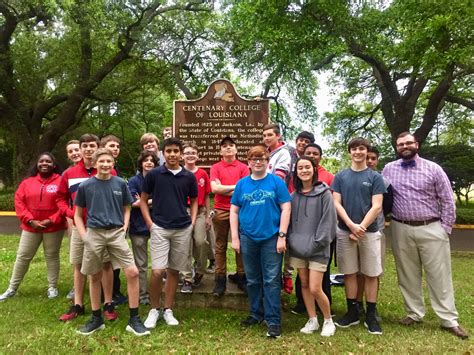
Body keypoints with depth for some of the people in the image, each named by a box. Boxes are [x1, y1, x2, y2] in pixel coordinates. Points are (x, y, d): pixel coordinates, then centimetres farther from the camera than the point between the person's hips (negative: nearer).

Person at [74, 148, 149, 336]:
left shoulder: (120, 183, 3)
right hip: (94, 234, 0)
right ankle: (96, 318, 30)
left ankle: (134, 320, 4)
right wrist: (84, 235, -4)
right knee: (95, 277, 11)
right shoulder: (85, 186, 0)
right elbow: (78, 214, 8)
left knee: (133, 272, -9)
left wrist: (125, 226, -2)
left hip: (116, 233, 0)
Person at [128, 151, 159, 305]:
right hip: (139, 227, -2)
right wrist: (153, 201, -9)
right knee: (141, 264, 8)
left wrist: (142, 202, -10)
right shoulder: (134, 181, -1)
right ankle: (143, 295, 19)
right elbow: (133, 202, -12)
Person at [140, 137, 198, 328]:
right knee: (157, 271, -9)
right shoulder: (153, 174, -2)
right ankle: (154, 309, 14)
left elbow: (194, 201, 14)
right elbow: (143, 200, 6)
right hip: (159, 228, -2)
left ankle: (168, 310, 24)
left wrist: (192, 222, 2)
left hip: (183, 230, 2)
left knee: (174, 270, 10)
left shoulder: (189, 176, 3)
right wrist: (149, 223, -3)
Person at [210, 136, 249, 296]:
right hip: (221, 211, 0)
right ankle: (220, 280, 14)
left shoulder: (243, 167, 5)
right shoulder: (215, 168, 6)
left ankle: (241, 277, 21)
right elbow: (214, 188, -7)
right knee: (220, 246, 6)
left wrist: (223, 190, -5)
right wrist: (235, 187, -7)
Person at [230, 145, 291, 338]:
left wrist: (282, 236, -10)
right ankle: (256, 314, 32)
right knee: (253, 280, 15)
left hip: (271, 238, -3)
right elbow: (234, 211, 6)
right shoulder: (242, 184, 5)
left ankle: (273, 320, 12)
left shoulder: (276, 182, -3)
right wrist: (235, 238, 1)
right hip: (248, 239, 3)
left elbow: (286, 209, -5)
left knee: (271, 280, 1)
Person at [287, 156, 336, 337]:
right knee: (304, 285, 12)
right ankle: (312, 320, 28)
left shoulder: (324, 193, -6)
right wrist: (291, 241, 1)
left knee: (315, 289, -5)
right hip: (298, 247, 5)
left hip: (317, 249, -5)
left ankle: (328, 321, 19)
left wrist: (316, 244, -14)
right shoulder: (294, 195, 9)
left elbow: (328, 221, -10)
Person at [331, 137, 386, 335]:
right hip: (344, 231, 1)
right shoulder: (340, 177, 6)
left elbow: (376, 207, -5)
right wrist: (351, 225, -13)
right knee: (349, 273, 8)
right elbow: (336, 204, -1)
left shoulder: (375, 177, 3)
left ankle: (371, 315, 17)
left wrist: (361, 227, -15)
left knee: (371, 274, 5)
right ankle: (352, 312, 21)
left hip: (369, 231, -1)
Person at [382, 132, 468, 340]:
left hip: (431, 229, -1)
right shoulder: (388, 169, 5)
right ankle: (414, 313, 25)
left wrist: (445, 229, -3)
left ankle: (449, 320, 16)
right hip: (401, 230, 2)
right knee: (407, 275, 11)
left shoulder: (433, 169, 0)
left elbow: (448, 201, 1)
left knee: (439, 275, 5)